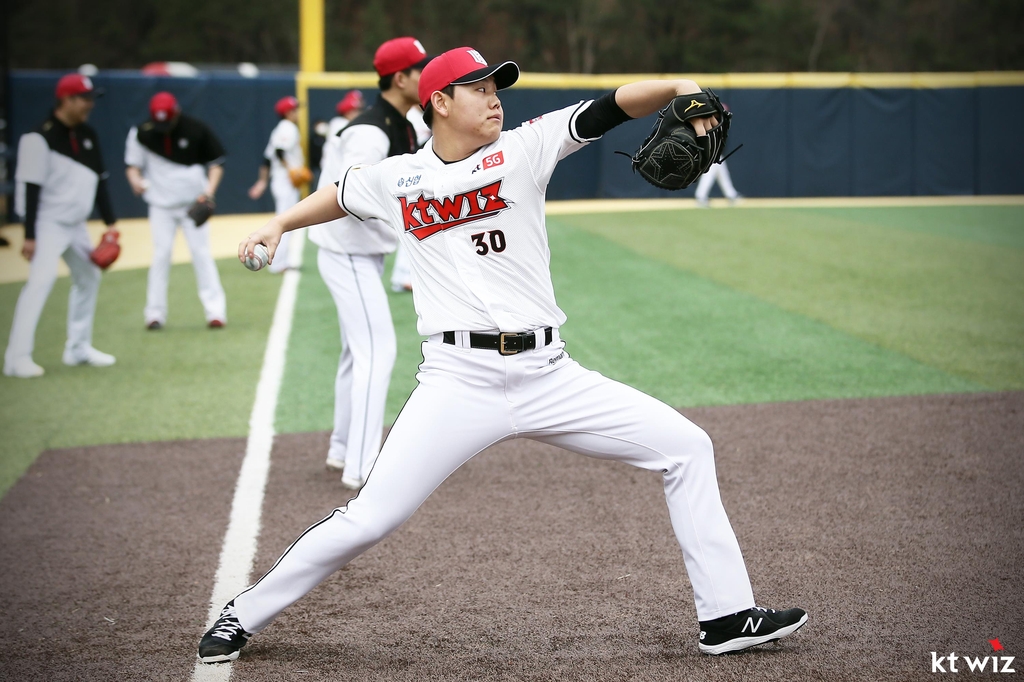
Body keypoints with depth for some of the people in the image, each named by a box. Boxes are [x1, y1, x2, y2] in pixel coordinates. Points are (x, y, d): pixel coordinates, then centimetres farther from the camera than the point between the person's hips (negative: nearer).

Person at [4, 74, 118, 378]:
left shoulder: (88, 135, 7)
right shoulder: (41, 138, -17)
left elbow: (99, 181, 15)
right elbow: (31, 190, -19)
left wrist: (110, 222, 11)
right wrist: (30, 236, -22)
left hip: (76, 225, 9)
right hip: (48, 223, -9)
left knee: (89, 276, 16)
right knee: (42, 278, -21)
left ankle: (78, 348, 29)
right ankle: (17, 358, -22)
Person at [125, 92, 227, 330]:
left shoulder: (196, 130, -10)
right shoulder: (141, 133, -7)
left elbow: (216, 161, -2)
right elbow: (132, 164, 1)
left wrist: (209, 189, -15)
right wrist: (135, 178, -22)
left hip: (193, 202, -1)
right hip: (161, 203, 1)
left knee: (201, 253, -3)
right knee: (161, 254, -2)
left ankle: (215, 310, -1)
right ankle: (155, 313, 6)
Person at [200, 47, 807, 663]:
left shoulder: (523, 150, 4)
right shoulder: (396, 179, 8)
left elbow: (612, 108, -8)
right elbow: (343, 195, 30)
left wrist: (679, 88, -24)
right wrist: (281, 224, 19)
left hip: (549, 376, 2)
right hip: (459, 380, -2)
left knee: (687, 449, -2)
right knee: (369, 519, -9)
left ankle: (726, 617, 8)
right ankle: (245, 616, 11)